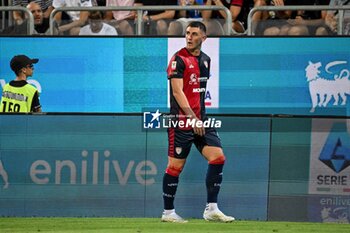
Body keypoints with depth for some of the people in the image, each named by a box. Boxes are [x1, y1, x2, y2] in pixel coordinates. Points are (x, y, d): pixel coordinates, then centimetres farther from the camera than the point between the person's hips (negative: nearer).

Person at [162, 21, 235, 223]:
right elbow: (177, 91, -17)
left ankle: (211, 209, -1)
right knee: (176, 166, -2)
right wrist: (192, 117, -24)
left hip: (201, 120, 7)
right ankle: (168, 212, 10)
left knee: (218, 158, -5)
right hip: (182, 121, -7)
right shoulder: (179, 59, -10)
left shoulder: (205, 59, 13)